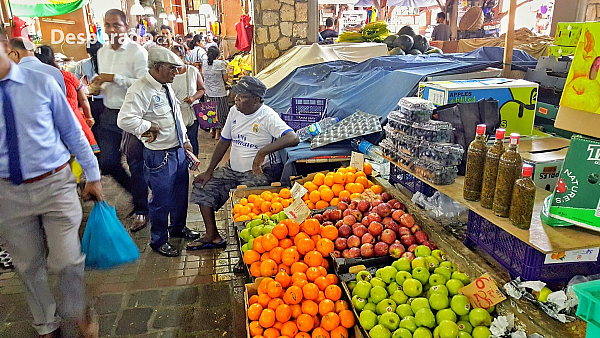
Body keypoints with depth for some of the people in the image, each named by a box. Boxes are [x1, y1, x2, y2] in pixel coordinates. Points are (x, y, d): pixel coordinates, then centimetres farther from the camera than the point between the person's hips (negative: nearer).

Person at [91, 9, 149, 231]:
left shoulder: (137, 52, -9)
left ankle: (141, 210, 14)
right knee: (107, 162, 8)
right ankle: (136, 191, 33)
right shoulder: (102, 52, 13)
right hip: (109, 114, 7)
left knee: (136, 163, -1)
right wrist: (97, 83, 4)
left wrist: (115, 78, -19)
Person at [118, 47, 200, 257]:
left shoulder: (166, 86, 9)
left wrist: (184, 140, 17)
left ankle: (178, 227, 44)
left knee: (181, 192, 21)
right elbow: (125, 120, -29)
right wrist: (149, 126, -18)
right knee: (162, 198, 4)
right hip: (159, 155, -8)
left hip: (178, 150, 9)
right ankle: (158, 241, 25)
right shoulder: (140, 90, -19)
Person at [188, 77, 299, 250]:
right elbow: (224, 142, 14)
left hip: (260, 172, -8)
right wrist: (209, 171, 11)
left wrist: (263, 152, -39)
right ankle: (212, 236, 13)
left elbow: (293, 138, -32)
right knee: (203, 185, 4)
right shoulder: (235, 112, 6)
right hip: (233, 169, 8)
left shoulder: (267, 116, -17)